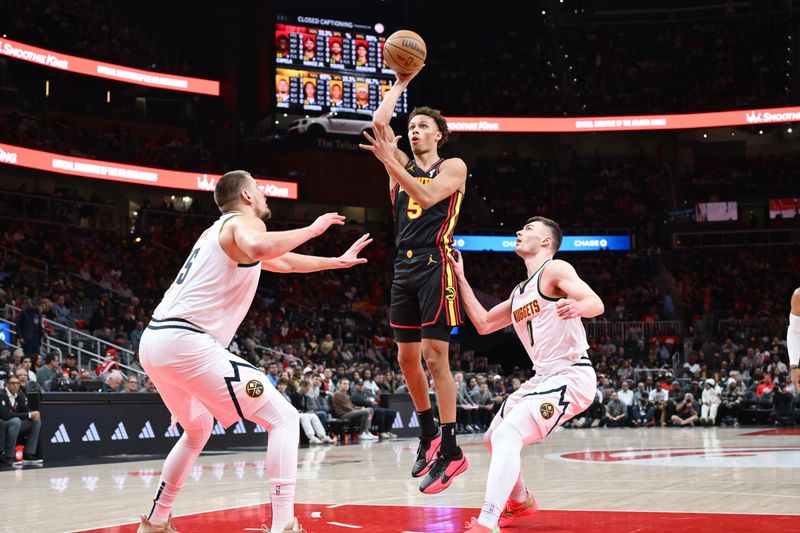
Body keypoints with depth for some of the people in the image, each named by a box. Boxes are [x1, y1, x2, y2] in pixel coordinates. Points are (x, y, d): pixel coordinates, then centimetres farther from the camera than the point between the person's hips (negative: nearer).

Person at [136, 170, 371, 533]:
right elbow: (260, 248, -26)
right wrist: (312, 229, -12)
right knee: (284, 419, -6)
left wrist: (337, 262, 51)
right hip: (186, 341, -10)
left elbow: (283, 262, 44)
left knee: (198, 430, 33)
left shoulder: (222, 230, 30)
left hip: (154, 341, 10)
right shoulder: (244, 222, 1)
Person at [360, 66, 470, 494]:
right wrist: (401, 84, 13)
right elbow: (379, 121, 8)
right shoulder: (403, 165, 16)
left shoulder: (453, 167, 1)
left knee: (434, 355, -12)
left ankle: (450, 451, -10)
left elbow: (426, 197, -16)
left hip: (435, 266, -7)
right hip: (404, 267, 7)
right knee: (407, 357, 8)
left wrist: (390, 163, -21)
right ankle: (429, 435, 24)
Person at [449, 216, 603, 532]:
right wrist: (460, 279, 19)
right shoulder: (520, 293, 19)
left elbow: (597, 304, -21)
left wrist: (577, 306, -44)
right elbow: (483, 324, 23)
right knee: (492, 439, 21)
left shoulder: (555, 270, -7)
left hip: (572, 376, -10)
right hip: (544, 378, 10)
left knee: (507, 436, -26)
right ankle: (519, 501, 43)